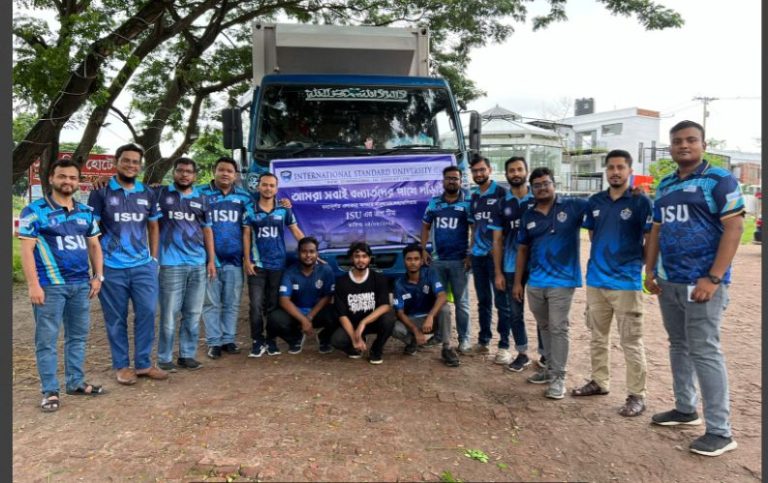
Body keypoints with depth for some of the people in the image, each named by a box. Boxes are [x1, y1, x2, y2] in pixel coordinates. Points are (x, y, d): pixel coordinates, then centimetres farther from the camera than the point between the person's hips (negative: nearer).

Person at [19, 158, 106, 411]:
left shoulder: (86, 212, 12)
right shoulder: (34, 211, -3)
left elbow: (94, 245, 16)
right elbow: (27, 249, -8)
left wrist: (98, 276, 7)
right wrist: (33, 285, -15)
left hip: (81, 284, 5)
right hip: (50, 285, -5)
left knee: (78, 336, 12)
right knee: (46, 339, 2)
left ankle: (76, 382, 24)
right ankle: (50, 391, 10)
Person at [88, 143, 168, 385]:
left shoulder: (148, 194, 9)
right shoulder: (101, 193, -2)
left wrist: (153, 257, 10)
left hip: (143, 266, 3)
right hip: (111, 268, -3)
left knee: (147, 313, 3)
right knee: (116, 318, 6)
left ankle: (143, 364, 16)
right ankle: (121, 366, 19)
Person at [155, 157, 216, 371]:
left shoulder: (202, 199, 12)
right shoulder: (161, 194, 3)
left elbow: (207, 230, 13)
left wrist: (211, 260, 9)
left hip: (198, 264, 4)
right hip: (171, 264, -3)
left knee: (193, 314, 9)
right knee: (169, 314, -1)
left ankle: (187, 355, 19)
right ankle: (164, 358, 10)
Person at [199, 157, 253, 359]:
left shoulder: (244, 196, 9)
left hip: (234, 259, 2)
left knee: (232, 303, 8)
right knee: (211, 303, 3)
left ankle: (228, 339, 18)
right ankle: (214, 342, 11)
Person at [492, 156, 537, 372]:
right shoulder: (502, 204, 5)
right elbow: (497, 240, 5)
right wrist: (498, 272, 0)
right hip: (511, 268, 2)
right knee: (515, 312, 9)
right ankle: (522, 354, 23)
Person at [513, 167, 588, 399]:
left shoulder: (572, 206, -5)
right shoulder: (528, 217, 8)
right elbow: (522, 250, 13)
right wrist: (517, 282, 12)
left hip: (562, 281, -5)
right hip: (535, 283, 5)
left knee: (558, 329, -1)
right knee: (544, 327, 16)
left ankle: (558, 377, 8)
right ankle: (550, 368, 31)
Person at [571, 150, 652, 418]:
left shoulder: (641, 202, -6)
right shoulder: (595, 201, 8)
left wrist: (650, 270, -8)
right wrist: (602, 256, 10)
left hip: (626, 281, -5)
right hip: (595, 279, 6)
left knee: (631, 341, 0)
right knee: (598, 336, 16)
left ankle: (637, 395, 10)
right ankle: (599, 381, 31)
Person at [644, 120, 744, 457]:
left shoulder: (719, 180, -6)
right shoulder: (665, 185, 14)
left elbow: (734, 228, -13)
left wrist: (713, 278, -19)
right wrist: (650, 271, 10)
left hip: (701, 282, -7)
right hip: (668, 281, 7)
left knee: (704, 352, -5)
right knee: (679, 347, 14)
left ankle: (720, 431, 4)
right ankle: (685, 409, 28)